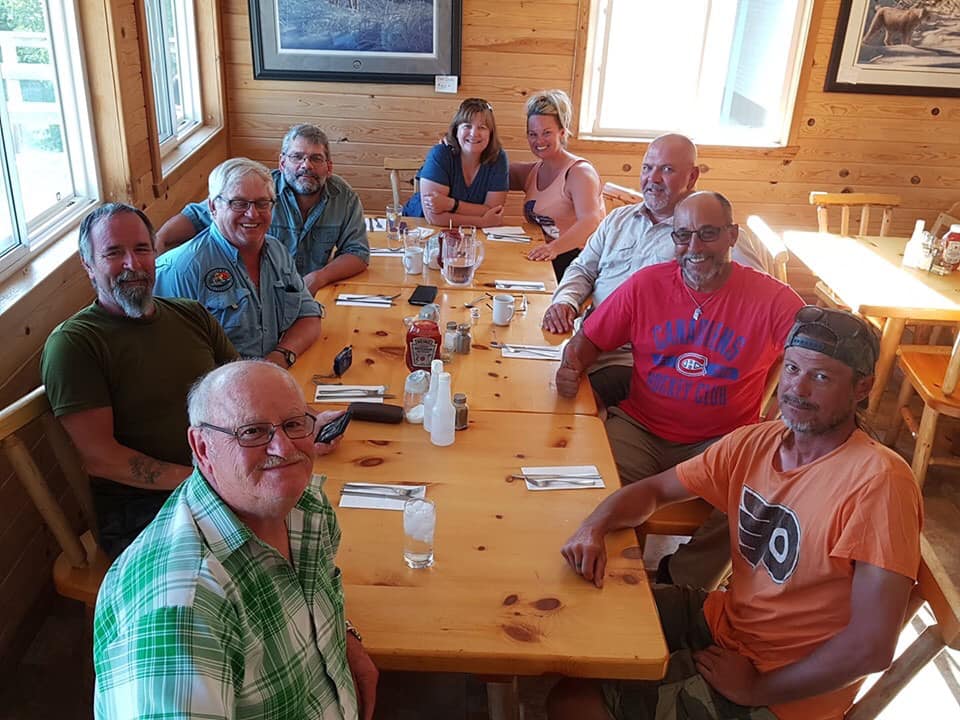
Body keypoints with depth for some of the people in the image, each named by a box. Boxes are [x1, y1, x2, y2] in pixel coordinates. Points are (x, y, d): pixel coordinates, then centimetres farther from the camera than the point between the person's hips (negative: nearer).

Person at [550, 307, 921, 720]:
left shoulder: (878, 483, -26)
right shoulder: (754, 442, -4)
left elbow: (872, 646, -27)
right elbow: (654, 490, 5)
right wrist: (594, 529, -15)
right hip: (722, 619, 6)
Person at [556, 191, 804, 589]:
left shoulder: (772, 299, -3)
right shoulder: (646, 284, 2)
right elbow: (588, 339, 9)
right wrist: (572, 368, -15)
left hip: (722, 441, 0)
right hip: (639, 430, 1)